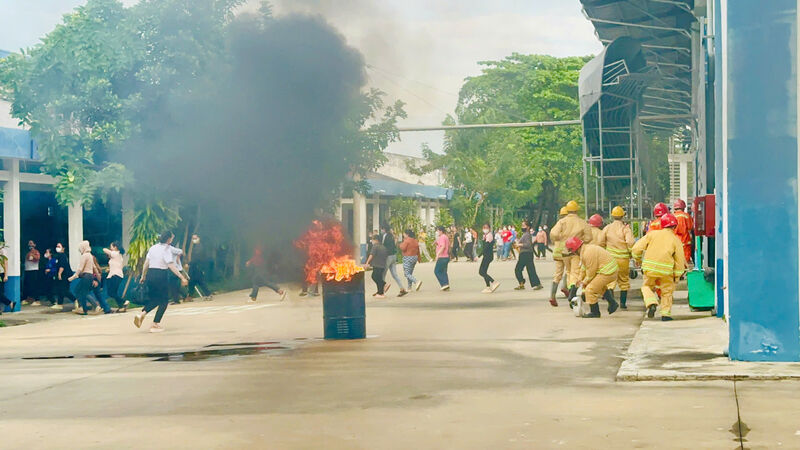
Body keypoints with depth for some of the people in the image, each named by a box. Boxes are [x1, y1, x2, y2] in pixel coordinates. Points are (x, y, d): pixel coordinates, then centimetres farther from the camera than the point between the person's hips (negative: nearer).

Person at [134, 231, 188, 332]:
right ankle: (155, 325, 3)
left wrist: (143, 276, 20)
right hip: (161, 275, -6)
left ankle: (142, 314, -2)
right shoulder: (166, 249, -9)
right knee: (164, 301, 7)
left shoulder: (153, 248, 10)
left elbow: (146, 264, 11)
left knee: (154, 299, 21)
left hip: (150, 274, 7)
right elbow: (171, 266, -16)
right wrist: (182, 277, -17)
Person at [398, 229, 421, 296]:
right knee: (410, 273, 17)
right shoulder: (415, 241, 9)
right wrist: (418, 258, 18)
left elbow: (403, 248, -18)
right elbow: (418, 250, 12)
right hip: (414, 257, 8)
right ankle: (410, 287, 17)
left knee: (407, 273, -6)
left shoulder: (407, 240, -14)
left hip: (408, 258, -8)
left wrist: (401, 244, 2)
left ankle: (417, 281, -25)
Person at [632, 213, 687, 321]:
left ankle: (651, 303, -5)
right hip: (666, 270, -1)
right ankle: (666, 314, 18)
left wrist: (638, 259, 19)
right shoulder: (676, 240, 1)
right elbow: (679, 260, 3)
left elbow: (636, 248, 1)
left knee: (647, 286, 21)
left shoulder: (652, 234, 3)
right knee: (667, 291, 18)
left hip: (649, 268, 1)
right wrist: (677, 276, 12)